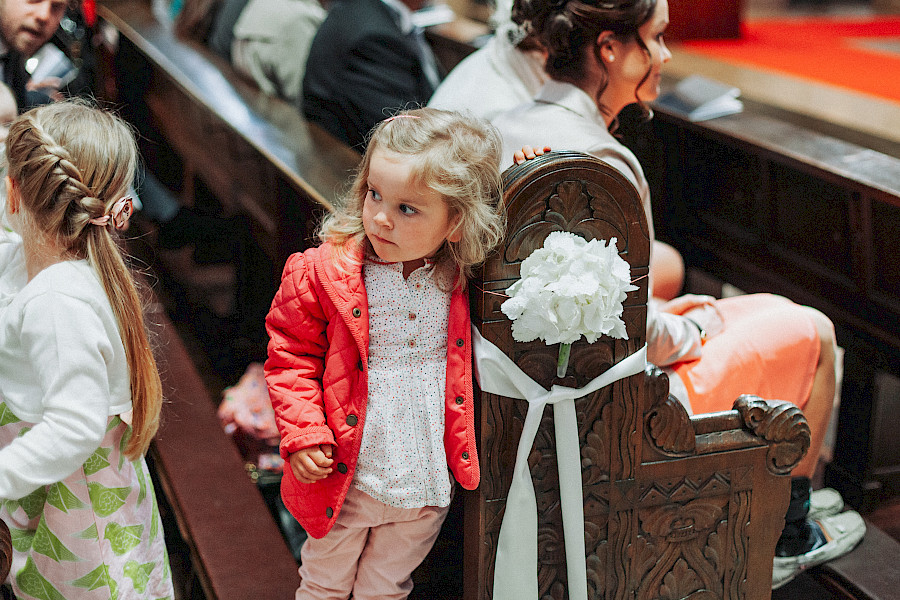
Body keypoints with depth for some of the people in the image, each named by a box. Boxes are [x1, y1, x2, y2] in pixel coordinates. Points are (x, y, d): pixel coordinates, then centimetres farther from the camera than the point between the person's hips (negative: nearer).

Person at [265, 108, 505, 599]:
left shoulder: (465, 278, -9)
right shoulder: (323, 273, -15)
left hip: (427, 483, 2)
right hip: (344, 482, -1)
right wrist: (303, 432, -17)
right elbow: (292, 356, -6)